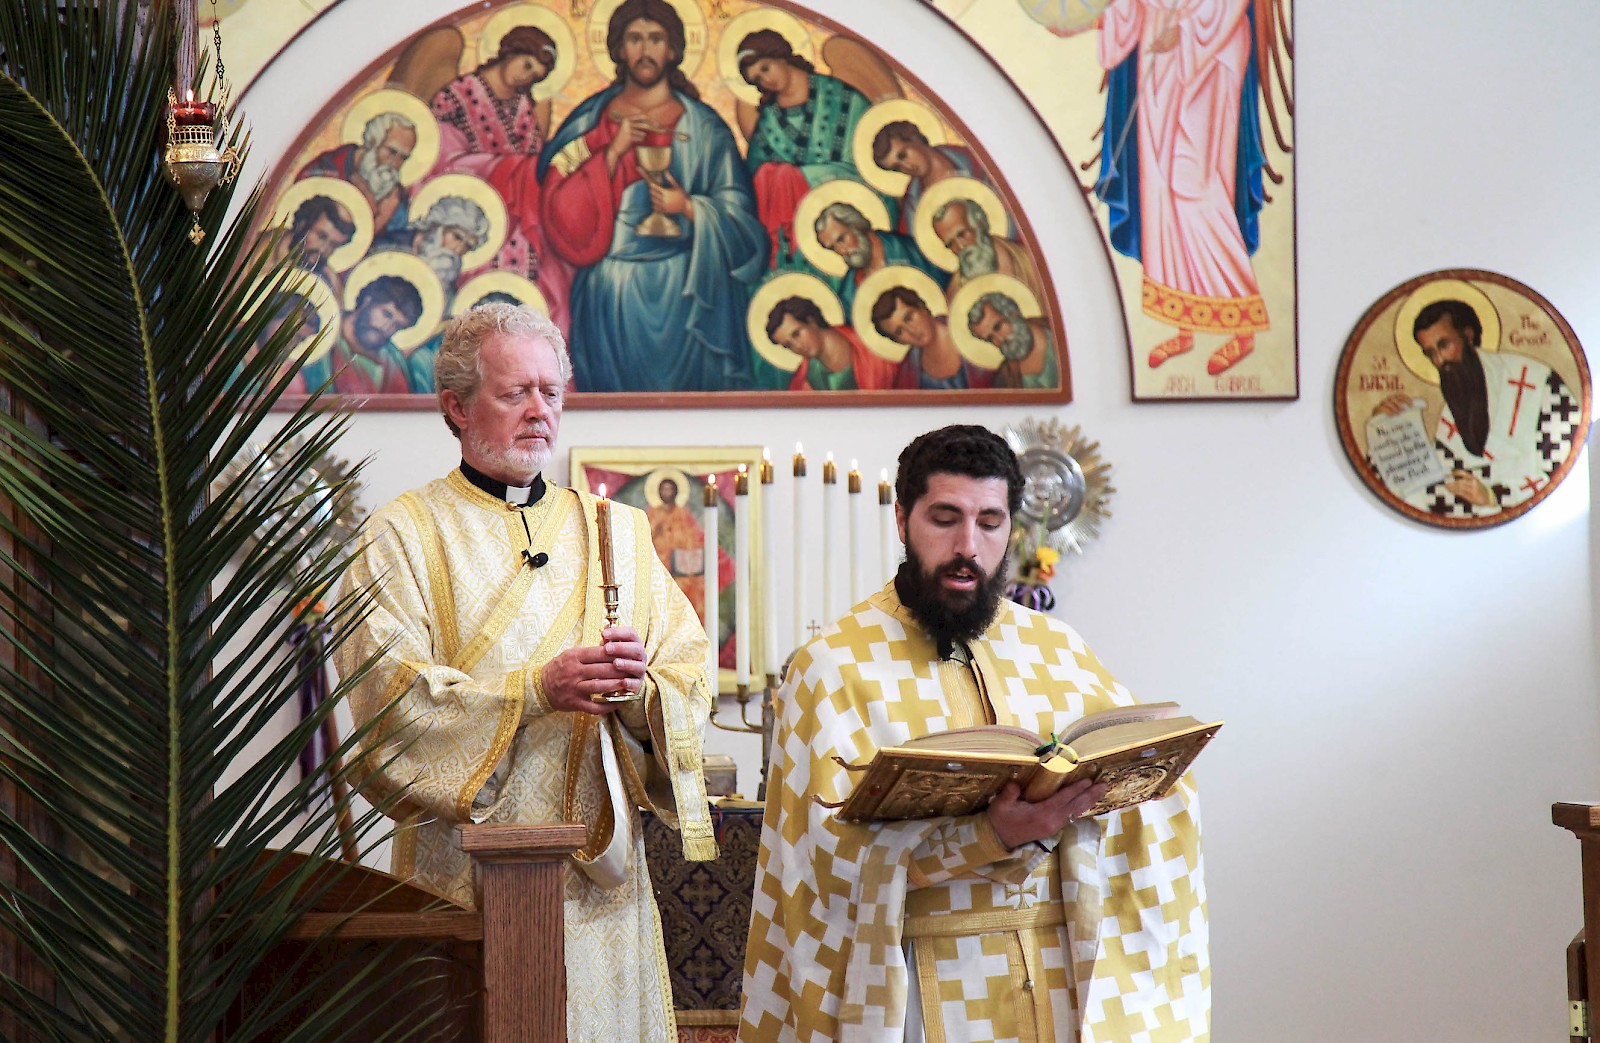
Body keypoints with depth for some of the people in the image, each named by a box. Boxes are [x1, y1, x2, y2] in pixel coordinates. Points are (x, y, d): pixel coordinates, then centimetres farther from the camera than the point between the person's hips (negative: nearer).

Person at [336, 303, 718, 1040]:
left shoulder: (616, 530, 14)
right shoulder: (405, 534, 2)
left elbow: (692, 680, 6)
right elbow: (388, 695, -12)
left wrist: (640, 688, -16)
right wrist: (534, 690, -21)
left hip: (603, 871, 4)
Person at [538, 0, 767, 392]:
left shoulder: (703, 127, 3)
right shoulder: (590, 119, 6)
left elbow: (738, 213, 1)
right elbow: (562, 208, -3)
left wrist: (689, 208, -17)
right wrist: (613, 151, -12)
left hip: (683, 290, -1)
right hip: (610, 294, 1)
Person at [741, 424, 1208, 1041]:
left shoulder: (1056, 649, 11)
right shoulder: (834, 665, -2)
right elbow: (837, 849, -12)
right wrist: (995, 835, -24)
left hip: (1067, 965, 3)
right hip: (930, 983, -3)